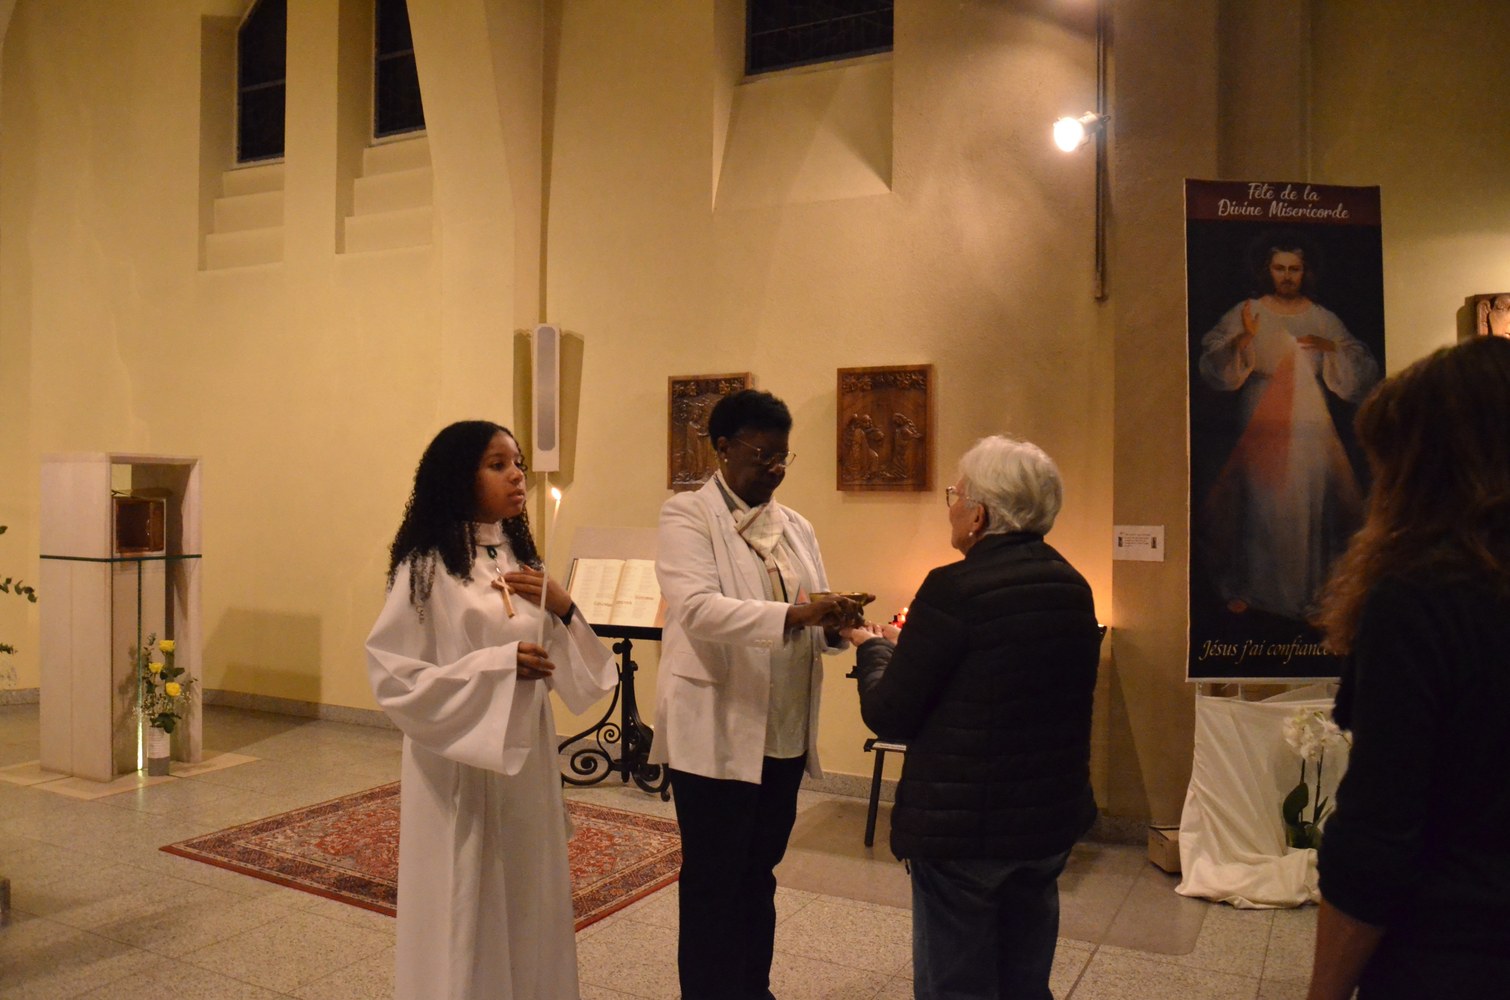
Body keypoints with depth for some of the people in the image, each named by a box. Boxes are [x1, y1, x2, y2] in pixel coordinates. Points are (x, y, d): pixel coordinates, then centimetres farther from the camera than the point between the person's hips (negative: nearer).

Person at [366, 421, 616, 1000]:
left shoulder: (517, 556, 8)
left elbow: (558, 660, 11)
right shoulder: (427, 566, -12)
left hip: (527, 750, 6)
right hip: (463, 757, -6)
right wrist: (497, 665, -20)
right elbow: (391, 674, -16)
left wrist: (562, 608, -8)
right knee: (467, 904, 7)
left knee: (527, 900, 14)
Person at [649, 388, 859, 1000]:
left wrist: (835, 626, -13)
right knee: (713, 884, 6)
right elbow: (697, 607, -22)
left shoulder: (796, 527, 12)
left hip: (785, 735, 6)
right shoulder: (686, 516, -7)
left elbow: (815, 623, 11)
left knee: (759, 877, 19)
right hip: (716, 735, -6)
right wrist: (792, 615, -33)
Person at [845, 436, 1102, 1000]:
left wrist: (874, 650, 5)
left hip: (961, 826, -7)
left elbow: (889, 717, -15)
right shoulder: (1073, 588, 2)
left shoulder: (953, 589, -19)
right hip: (1052, 822, 7)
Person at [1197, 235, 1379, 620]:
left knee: (1310, 504, 0)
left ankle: (1310, 588, 12)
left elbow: (1362, 369, 7)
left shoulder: (1323, 319, 10)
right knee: (1259, 504, -2)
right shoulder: (1246, 313, 3)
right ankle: (1247, 587, 9)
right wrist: (1242, 339, -26)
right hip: (1261, 426, -2)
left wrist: (1331, 346, -10)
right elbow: (1213, 362, -9)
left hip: (1310, 429, 2)